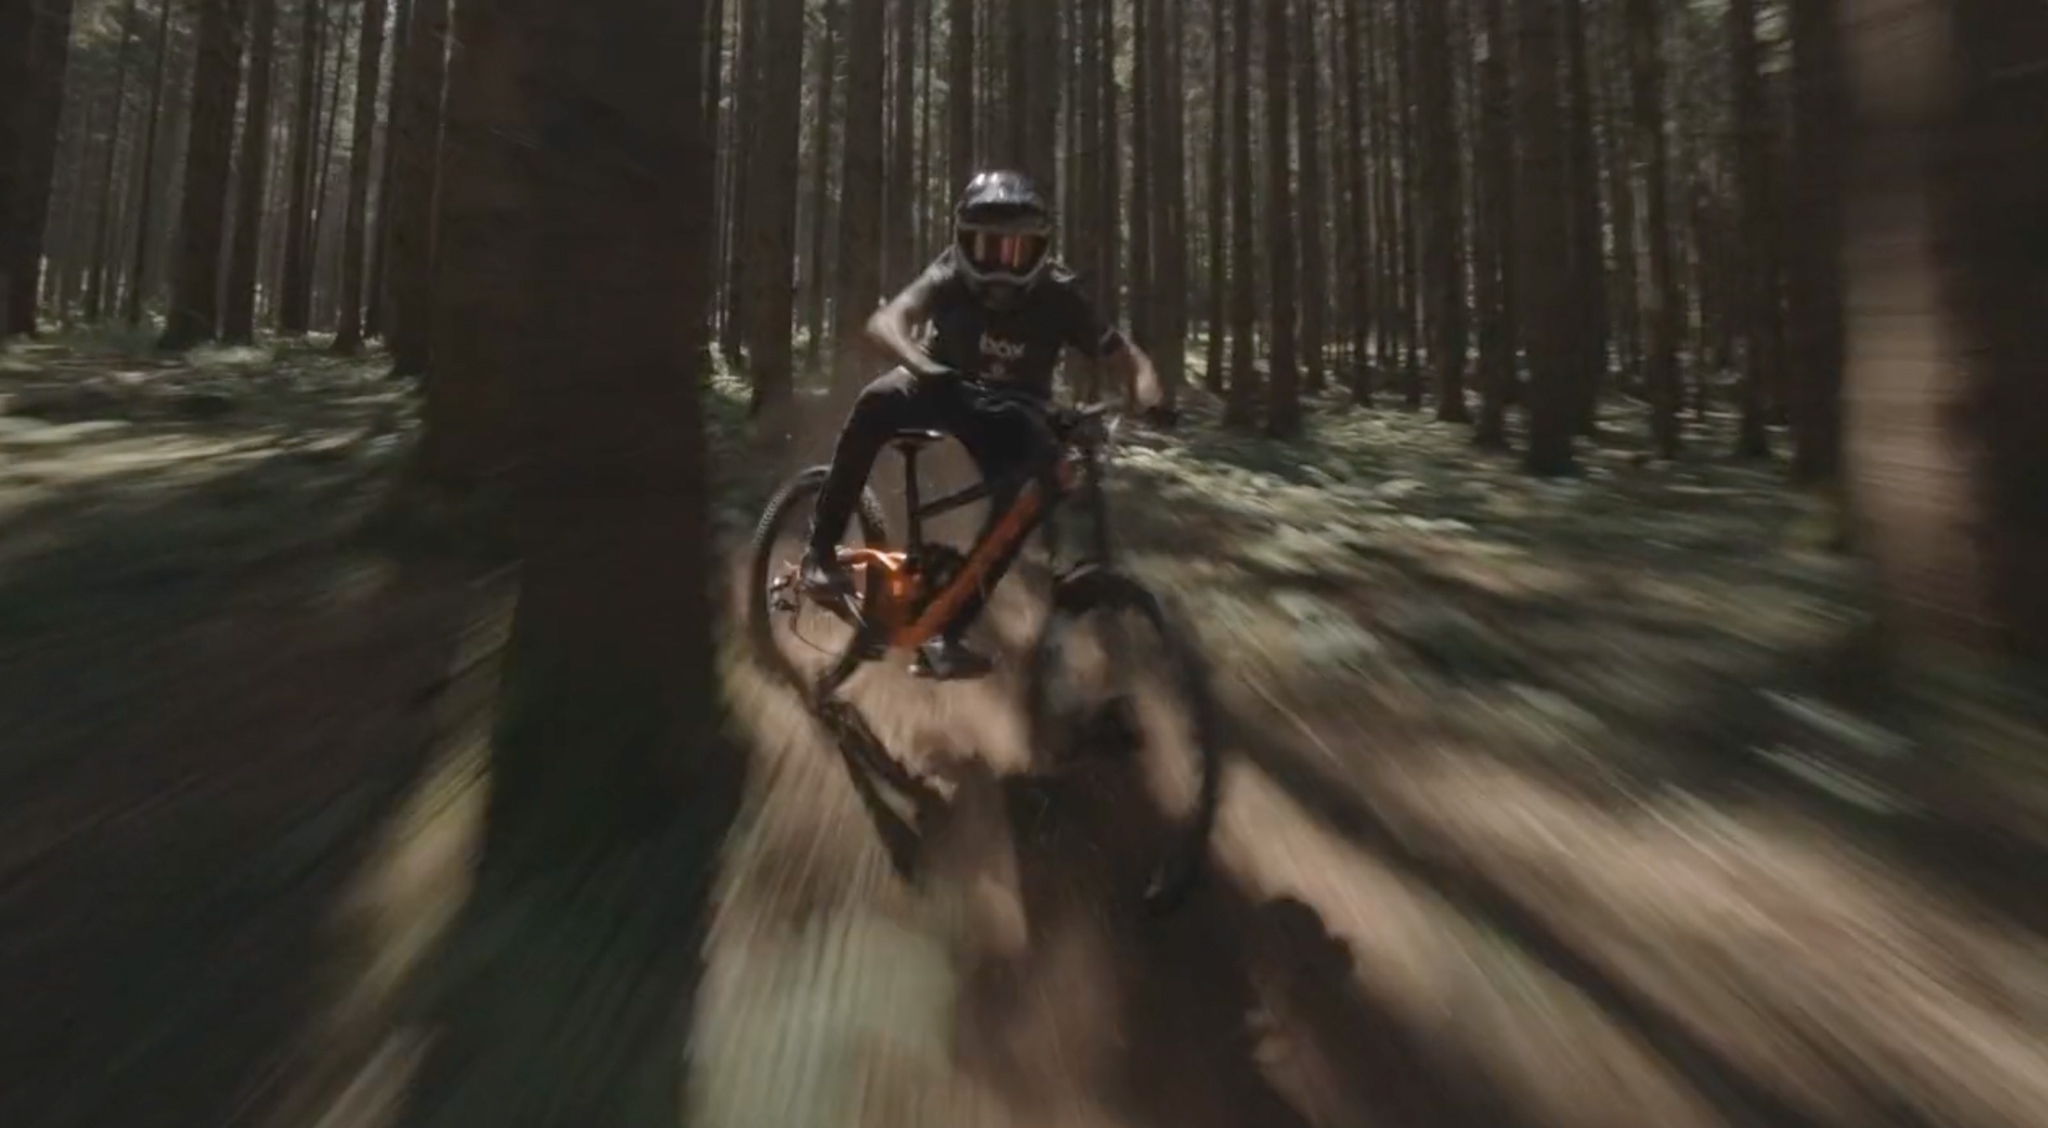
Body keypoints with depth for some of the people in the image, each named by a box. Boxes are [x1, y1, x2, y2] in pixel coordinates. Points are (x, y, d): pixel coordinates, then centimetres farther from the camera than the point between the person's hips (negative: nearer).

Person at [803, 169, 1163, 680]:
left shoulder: (1056, 294, -21)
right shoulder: (952, 275, -22)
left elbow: (1124, 355, -23)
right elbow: (885, 320, -38)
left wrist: (1147, 397, -47)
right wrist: (922, 365, -60)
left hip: (1011, 415, 1)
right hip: (950, 389, -1)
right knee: (875, 403, -32)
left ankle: (947, 633, -8)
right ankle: (821, 550, -20)